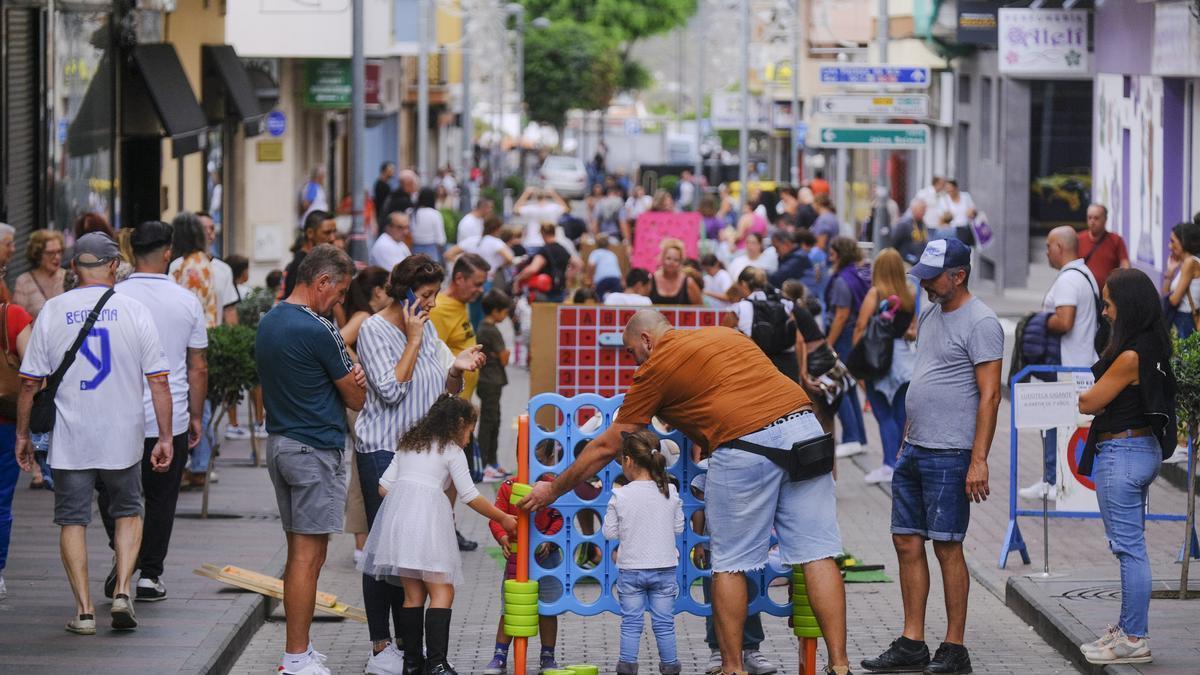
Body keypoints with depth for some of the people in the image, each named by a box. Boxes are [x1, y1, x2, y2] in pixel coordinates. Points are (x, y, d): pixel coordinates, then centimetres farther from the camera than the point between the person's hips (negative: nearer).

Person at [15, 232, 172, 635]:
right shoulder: (134, 312, -4)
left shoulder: (52, 312, -2)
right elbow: (158, 381, -5)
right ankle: (122, 591, 2)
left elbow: (30, 382, 0)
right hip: (123, 436, 0)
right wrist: (165, 438, 1)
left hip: (70, 439, 0)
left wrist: (22, 435, 10)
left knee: (73, 520, 8)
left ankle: (84, 610, 4)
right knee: (128, 512, 18)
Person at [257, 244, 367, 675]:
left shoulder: (269, 321, 11)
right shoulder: (316, 331, -18)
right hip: (315, 450, -9)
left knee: (298, 552, 14)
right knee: (309, 555, -5)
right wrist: (356, 380, 12)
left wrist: (347, 377, 0)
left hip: (279, 442, 9)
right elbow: (357, 399, -10)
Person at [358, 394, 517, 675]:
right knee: (442, 592, -4)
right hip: (429, 513, -6)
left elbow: (385, 485, 16)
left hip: (397, 507, 6)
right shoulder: (452, 451, 6)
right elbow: (470, 497, 3)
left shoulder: (408, 445, 23)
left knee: (413, 593, 12)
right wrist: (503, 519, 13)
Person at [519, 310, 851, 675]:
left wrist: (553, 489, 26)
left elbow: (606, 447, 15)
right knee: (817, 552, 4)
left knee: (730, 563, 8)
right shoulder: (726, 334, 27)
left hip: (745, 445, -6)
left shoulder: (655, 367, 11)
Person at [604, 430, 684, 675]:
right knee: (664, 622, 10)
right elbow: (678, 528, 4)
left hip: (630, 569, -2)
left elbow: (609, 532, -5)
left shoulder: (620, 496, -12)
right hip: (664, 567, 2)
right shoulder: (670, 492, -5)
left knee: (630, 622, 8)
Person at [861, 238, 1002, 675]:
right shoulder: (929, 316, 16)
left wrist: (979, 460, -20)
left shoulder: (980, 323, -11)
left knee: (947, 547, -6)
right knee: (907, 542, 7)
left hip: (950, 455, -9)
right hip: (915, 451, 9)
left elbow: (989, 395, -16)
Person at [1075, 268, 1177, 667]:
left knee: (1129, 547, -5)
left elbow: (1090, 403, -12)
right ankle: (1129, 628, 26)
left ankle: (1134, 640, -1)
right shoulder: (1151, 349, 8)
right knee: (1131, 546, 17)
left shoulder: (1131, 356, -20)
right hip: (1142, 449, 10)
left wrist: (1064, 395, 7)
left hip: (1121, 454, -10)